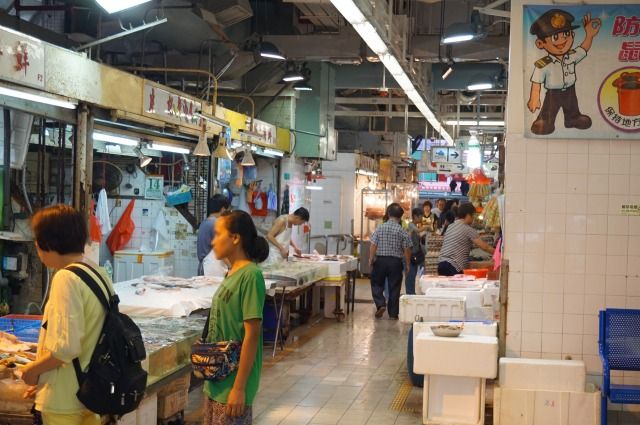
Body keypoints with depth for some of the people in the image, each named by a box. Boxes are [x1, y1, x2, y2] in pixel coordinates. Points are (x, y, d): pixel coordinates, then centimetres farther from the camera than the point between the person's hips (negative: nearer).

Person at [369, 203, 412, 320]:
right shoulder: (403, 231, -6)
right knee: (394, 288, 6)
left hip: (380, 260, 0)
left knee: (377, 284, 15)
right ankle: (393, 313, 10)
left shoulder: (380, 228, -4)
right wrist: (407, 264, 4)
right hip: (395, 262, 0)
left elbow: (373, 245, -6)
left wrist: (371, 259, 3)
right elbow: (406, 250, -6)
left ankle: (380, 304, -4)